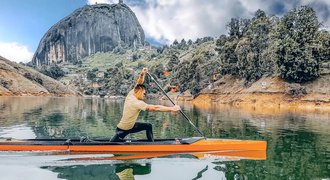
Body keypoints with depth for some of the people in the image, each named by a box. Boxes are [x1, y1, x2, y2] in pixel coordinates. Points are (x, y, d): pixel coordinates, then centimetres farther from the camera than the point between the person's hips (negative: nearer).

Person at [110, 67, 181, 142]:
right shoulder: (136, 103, -31)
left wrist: (142, 74, -26)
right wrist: (172, 109, -34)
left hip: (131, 126, 9)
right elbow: (155, 108, -35)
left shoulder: (131, 94, -7)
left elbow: (138, 84, -4)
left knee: (148, 126, 8)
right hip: (122, 130, -9)